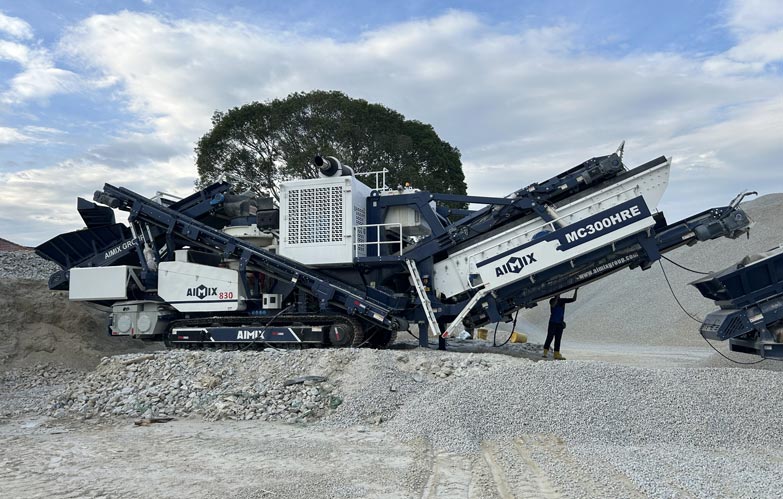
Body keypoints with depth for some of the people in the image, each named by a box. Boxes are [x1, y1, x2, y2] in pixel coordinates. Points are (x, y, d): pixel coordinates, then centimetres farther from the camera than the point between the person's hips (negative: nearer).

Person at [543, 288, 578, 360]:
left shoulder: (563, 300, 8)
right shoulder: (552, 300, -4)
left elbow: (573, 299, 5)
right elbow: (553, 305, -26)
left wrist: (576, 291, -4)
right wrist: (556, 297, -30)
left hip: (560, 323, 4)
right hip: (553, 322, -4)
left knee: (558, 339, 4)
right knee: (549, 338, -6)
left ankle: (556, 354, 5)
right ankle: (545, 353, -3)